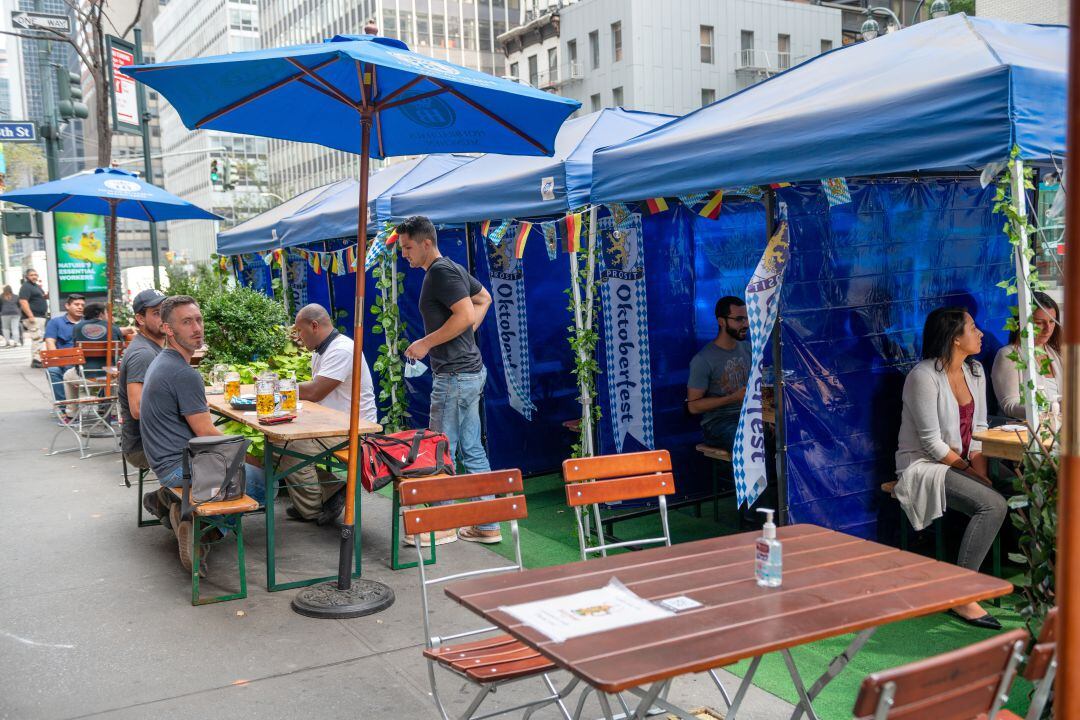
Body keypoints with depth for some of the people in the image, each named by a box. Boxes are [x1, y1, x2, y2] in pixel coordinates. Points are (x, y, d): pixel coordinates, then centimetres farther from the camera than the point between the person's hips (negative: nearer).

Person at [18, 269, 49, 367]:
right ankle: (36, 360, -15)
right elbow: (23, 302, -20)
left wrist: (47, 295, 9)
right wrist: (30, 316, -28)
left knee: (39, 338, 14)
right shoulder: (26, 287, -10)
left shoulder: (37, 286, 19)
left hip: (41, 316, 10)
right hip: (33, 317, -10)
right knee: (37, 338, -15)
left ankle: (37, 359, 21)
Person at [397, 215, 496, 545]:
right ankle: (487, 526, 17)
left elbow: (464, 315, -24)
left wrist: (426, 343, -16)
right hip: (470, 371, 10)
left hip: (455, 375, -10)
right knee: (473, 450, 12)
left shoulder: (442, 271, -14)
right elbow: (484, 298, 29)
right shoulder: (454, 269, 16)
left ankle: (441, 526, 10)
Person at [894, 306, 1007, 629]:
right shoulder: (924, 377, -15)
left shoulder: (975, 371, 9)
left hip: (961, 464, 7)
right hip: (924, 466, -7)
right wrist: (970, 473, -15)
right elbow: (931, 442, -16)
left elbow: (979, 429, 8)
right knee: (993, 505, -28)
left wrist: (982, 471, -7)